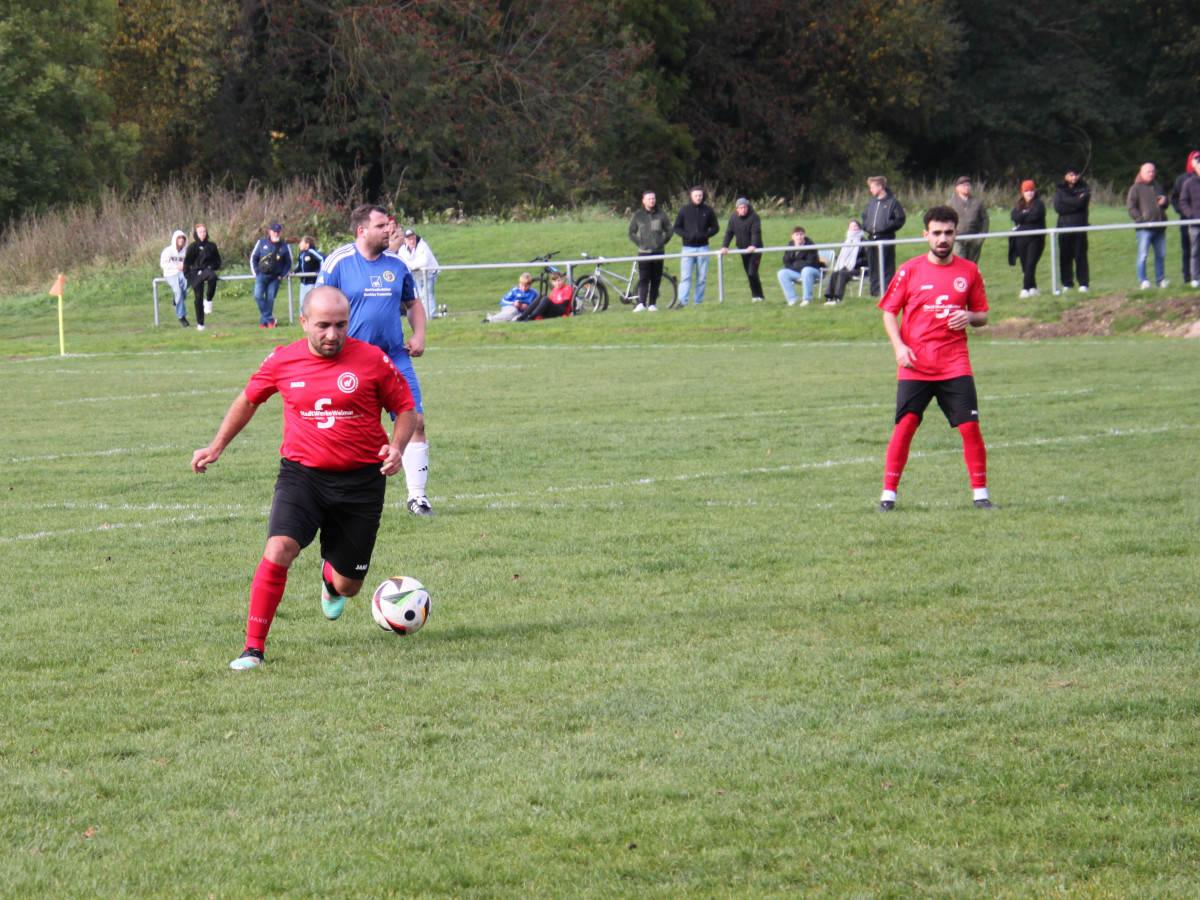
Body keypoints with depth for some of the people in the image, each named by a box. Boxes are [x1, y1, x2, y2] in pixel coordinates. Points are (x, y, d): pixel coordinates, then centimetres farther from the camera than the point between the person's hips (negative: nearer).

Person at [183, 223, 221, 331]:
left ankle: (208, 300, -21)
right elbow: (186, 262, 5)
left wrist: (211, 267, -3)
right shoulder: (193, 247, 3)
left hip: (207, 270, 0)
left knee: (212, 276, -38)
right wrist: (188, 275, -3)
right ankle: (200, 323, 8)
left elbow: (218, 261, 15)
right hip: (195, 273, 0)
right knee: (198, 298, -2)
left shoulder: (211, 246, 7)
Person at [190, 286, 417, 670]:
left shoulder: (373, 360, -6)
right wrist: (217, 446, 17)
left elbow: (406, 409, 6)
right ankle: (253, 647, -15)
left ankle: (331, 575, 47)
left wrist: (396, 448, -13)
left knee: (347, 587, 6)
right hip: (301, 473, 0)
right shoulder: (283, 361, -2)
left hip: (360, 480, 0)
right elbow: (249, 399, 18)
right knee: (278, 550, -25)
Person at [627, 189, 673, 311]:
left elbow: (669, 230, 14)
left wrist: (663, 242, 3)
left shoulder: (662, 215, 4)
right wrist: (639, 243, 2)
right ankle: (641, 303, -17)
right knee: (643, 279, -10)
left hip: (658, 251, 1)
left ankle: (652, 304, 10)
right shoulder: (637, 216, 4)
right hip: (644, 252, -1)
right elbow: (631, 233, 12)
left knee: (656, 280, 4)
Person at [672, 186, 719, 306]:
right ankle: (682, 302, -15)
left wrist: (705, 235, -10)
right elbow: (676, 227, 5)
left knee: (702, 278, 5)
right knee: (685, 276, -10)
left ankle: (699, 302, 12)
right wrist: (686, 235, -13)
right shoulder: (684, 210, 2)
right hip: (688, 248, -2)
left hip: (703, 248, 2)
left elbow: (715, 228, 10)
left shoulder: (708, 210, 5)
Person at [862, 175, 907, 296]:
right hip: (872, 238, 7)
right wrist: (865, 225, 11)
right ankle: (875, 290, 14)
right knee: (873, 266, 9)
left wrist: (888, 226, -15)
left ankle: (887, 290, -1)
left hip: (886, 238, -7)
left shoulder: (892, 201, -6)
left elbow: (901, 218, -8)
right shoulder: (872, 201, 14)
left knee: (887, 267, -3)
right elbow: (865, 215, 27)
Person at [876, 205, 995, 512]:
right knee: (905, 425, -7)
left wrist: (969, 318, -9)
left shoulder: (969, 271, 7)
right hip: (915, 363, -1)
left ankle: (980, 493, 4)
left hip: (955, 362, 1)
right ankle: (888, 494, 0)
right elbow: (889, 312, 6)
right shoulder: (910, 270, 3)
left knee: (970, 426, -6)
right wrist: (899, 346, -8)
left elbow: (982, 314, 14)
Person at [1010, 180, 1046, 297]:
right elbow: (1014, 216, -3)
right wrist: (1027, 215, -13)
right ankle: (1033, 288, 15)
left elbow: (1036, 215, -18)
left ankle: (1026, 288, -16)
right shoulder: (1019, 204, 13)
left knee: (1031, 264, -13)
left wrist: (1023, 217, -6)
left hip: (1036, 238, -5)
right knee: (1025, 265, 6)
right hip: (1021, 238, 5)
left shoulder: (1038, 204, -1)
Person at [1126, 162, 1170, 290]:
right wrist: (1141, 219, -15)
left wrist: (1164, 201, 6)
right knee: (1143, 254, -8)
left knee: (1161, 255, 8)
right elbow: (1131, 207, -5)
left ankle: (1161, 279, 16)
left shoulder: (1158, 187, 19)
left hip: (1159, 226, 6)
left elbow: (1165, 206, 31)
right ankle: (1143, 281, -4)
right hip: (1145, 228, -6)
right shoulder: (1136, 188, 0)